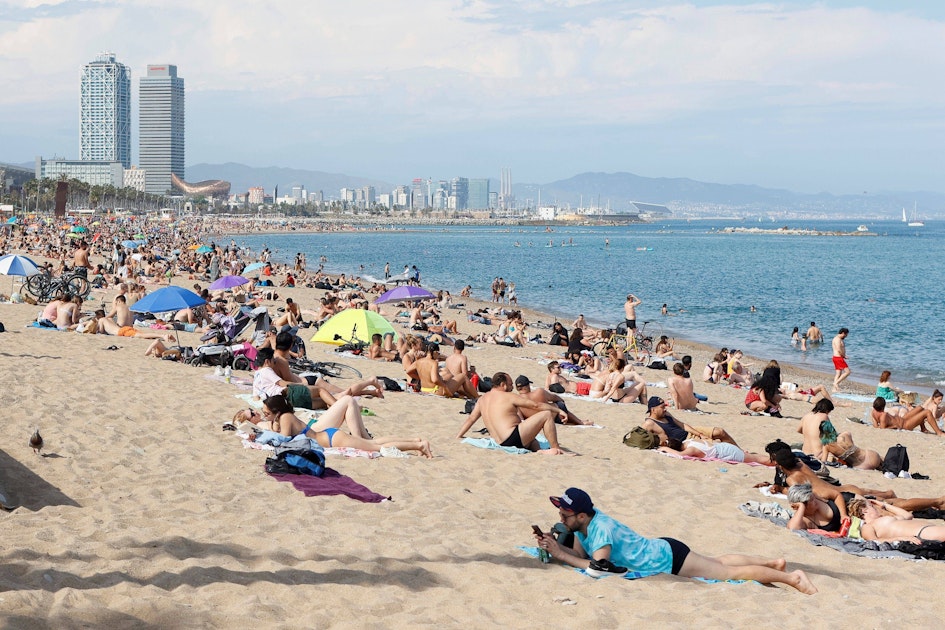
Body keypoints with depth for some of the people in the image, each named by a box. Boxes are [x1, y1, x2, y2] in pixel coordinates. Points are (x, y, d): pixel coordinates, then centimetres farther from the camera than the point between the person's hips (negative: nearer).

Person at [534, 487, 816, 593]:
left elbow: (598, 568, -37)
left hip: (670, 559, -9)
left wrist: (560, 555, -31)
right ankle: (773, 563, 40)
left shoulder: (601, 528, -30)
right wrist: (553, 546, -15)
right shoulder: (584, 523, -5)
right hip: (663, 551, 9)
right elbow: (578, 553, 3)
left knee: (731, 572, 0)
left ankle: (791, 577, 8)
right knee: (718, 561, 25)